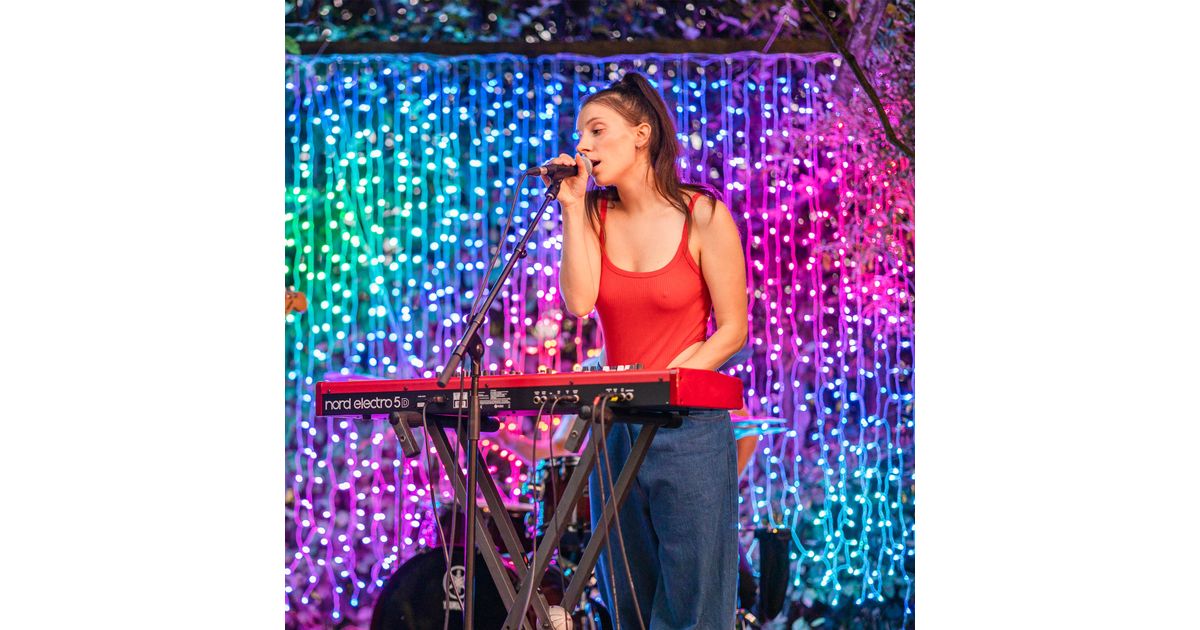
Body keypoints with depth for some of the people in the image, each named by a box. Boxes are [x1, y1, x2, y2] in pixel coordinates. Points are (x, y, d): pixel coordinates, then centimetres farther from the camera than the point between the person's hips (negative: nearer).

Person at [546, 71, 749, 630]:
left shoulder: (702, 217, -5)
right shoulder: (596, 214, 8)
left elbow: (732, 330, -6)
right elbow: (578, 302, -7)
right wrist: (573, 208, -6)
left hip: (689, 429, -5)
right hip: (616, 430, 5)